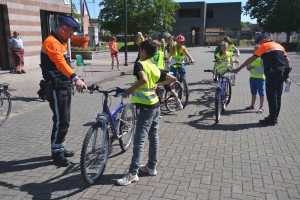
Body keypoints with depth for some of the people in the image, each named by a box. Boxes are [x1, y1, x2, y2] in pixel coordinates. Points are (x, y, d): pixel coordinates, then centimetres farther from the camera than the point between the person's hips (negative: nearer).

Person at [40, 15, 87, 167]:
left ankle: (60, 148, 29)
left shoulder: (61, 42, 16)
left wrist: (71, 82, 25)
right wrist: (75, 78, -50)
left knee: (64, 121, 16)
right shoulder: (51, 42, -17)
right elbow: (60, 62, -36)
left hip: (65, 87, 10)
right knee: (61, 122, -6)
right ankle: (56, 153, 7)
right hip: (56, 89, -10)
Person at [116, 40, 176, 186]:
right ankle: (151, 167, 27)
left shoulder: (140, 64, -12)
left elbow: (143, 79, -33)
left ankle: (132, 173, -2)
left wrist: (129, 90, -20)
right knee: (153, 137, 14)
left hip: (145, 107, -8)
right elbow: (173, 79, 14)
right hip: (155, 105, 8)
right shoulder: (156, 68, 10)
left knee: (139, 140, -6)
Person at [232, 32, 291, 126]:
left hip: (272, 74, -8)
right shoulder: (279, 45, 17)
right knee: (277, 96, 13)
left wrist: (238, 69, -7)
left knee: (271, 97, -1)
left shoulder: (264, 46, -4)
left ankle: (272, 119, 4)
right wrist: (286, 74, 20)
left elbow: (251, 59, -9)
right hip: (281, 74, 8)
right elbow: (287, 61, 15)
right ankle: (274, 117, 23)